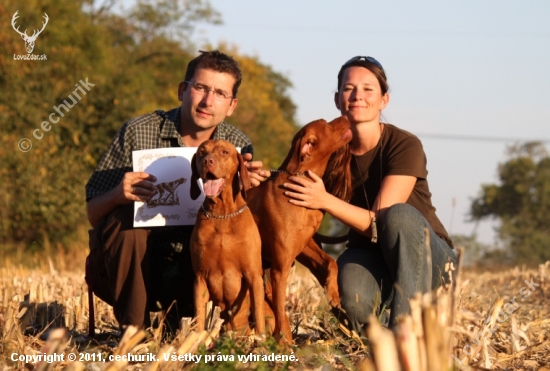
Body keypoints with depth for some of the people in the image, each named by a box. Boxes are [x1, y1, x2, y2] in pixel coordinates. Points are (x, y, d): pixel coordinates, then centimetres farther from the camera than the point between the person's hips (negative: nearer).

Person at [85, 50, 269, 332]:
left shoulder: (238, 146, -2)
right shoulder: (137, 133, -10)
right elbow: (92, 213, -7)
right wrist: (118, 195, -30)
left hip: (191, 271, 2)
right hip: (126, 267, -2)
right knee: (127, 217, -30)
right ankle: (132, 329, -18)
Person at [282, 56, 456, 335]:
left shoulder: (405, 146, -16)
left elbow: (379, 223, -23)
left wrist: (325, 201, -35)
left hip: (428, 261, -2)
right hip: (369, 256, 2)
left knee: (399, 214, -37)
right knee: (353, 297, -37)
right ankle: (382, 330, -2)